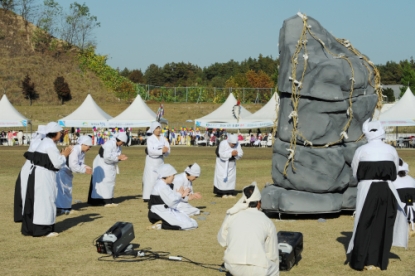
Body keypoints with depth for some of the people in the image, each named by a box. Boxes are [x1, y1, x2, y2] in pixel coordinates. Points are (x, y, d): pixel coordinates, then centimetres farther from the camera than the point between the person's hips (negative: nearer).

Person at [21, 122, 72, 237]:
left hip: (38, 174, 10)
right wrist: (64, 155, -2)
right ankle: (43, 229, 0)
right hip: (44, 176, -10)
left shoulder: (45, 143, 16)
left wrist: (61, 154, 13)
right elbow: (57, 163, -17)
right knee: (45, 201, -4)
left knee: (35, 201, 13)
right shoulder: (50, 145, -15)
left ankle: (29, 228, 20)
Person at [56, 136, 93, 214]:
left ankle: (66, 207, 22)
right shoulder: (74, 150, -28)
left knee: (68, 189, 14)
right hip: (61, 170, -10)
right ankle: (62, 208, -9)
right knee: (63, 189, -11)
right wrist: (84, 170, -28)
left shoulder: (82, 152, 3)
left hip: (67, 171, 10)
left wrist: (86, 167, -14)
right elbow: (73, 166, -32)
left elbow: (81, 164, 6)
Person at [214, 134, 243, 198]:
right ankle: (224, 193, -6)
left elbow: (240, 154, -11)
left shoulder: (237, 144, -15)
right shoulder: (223, 144, -27)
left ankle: (230, 193, 7)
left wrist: (237, 154, -34)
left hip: (231, 163, 4)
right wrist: (231, 153, -39)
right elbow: (221, 154, -31)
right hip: (222, 162, -4)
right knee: (223, 178, -9)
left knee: (231, 177, 1)